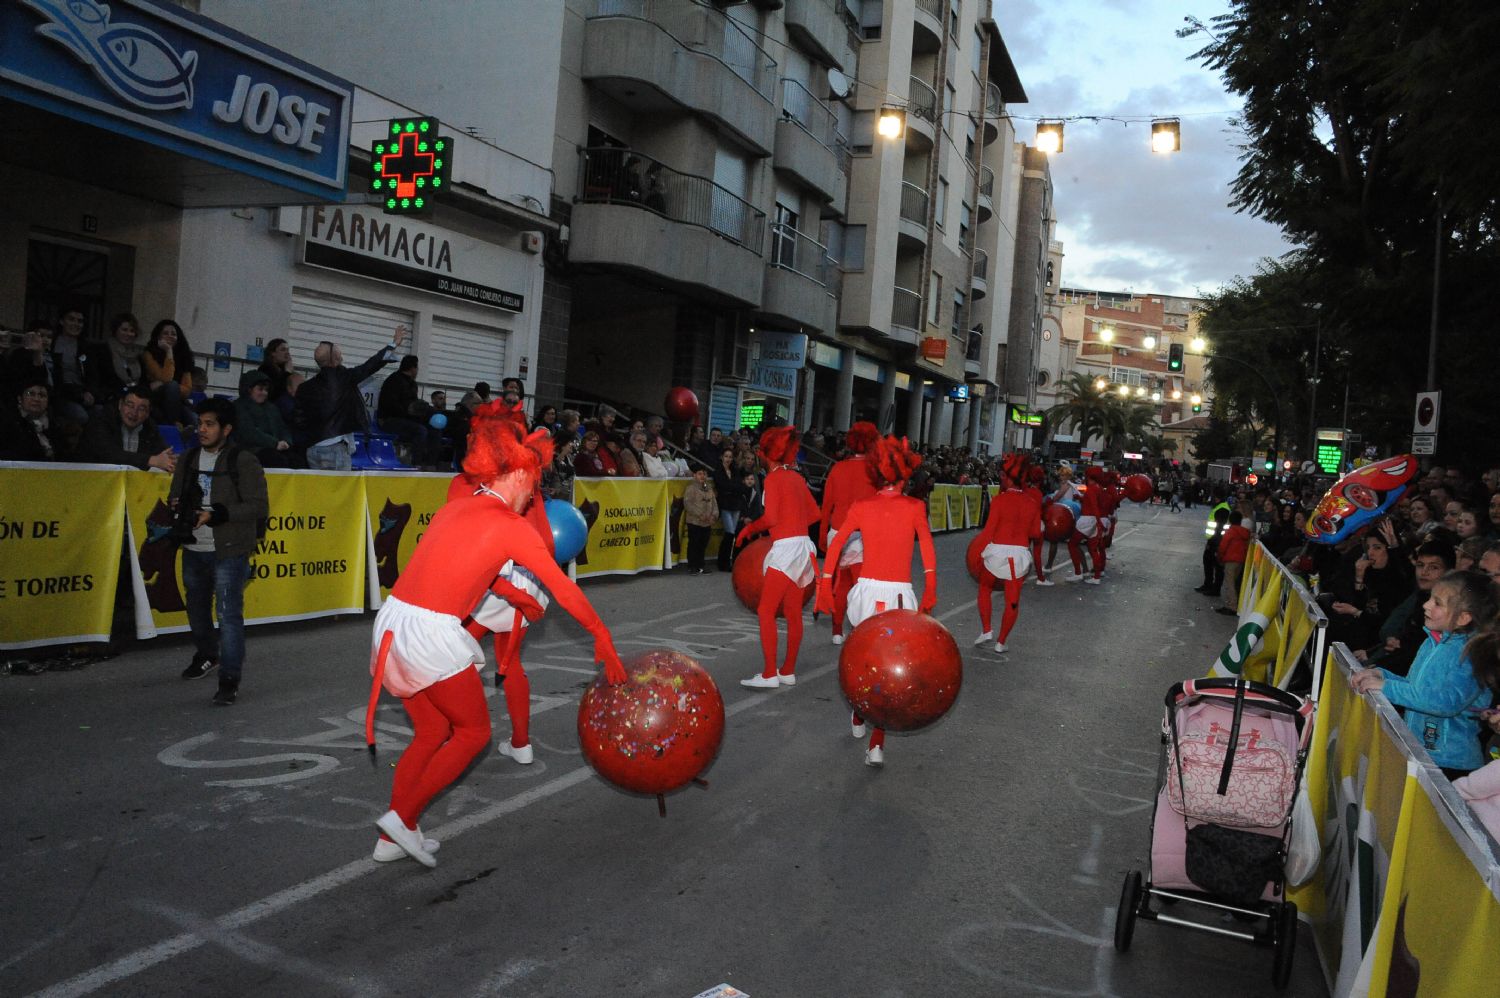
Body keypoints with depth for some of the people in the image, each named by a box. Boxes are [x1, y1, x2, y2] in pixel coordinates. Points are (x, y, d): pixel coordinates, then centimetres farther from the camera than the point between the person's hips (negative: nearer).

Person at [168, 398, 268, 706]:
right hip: (194, 549, 7)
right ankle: (207, 655, 45)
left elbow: (259, 507, -12)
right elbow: (175, 495, 21)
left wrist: (217, 514, -21)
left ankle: (230, 679, -6)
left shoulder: (244, 461, -8)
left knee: (229, 613, -10)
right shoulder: (189, 459, 10)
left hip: (229, 551, -6)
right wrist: (174, 504, -4)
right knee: (196, 606, 21)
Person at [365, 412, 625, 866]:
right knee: (473, 732, 14)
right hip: (431, 636, -7)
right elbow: (565, 590, 0)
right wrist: (603, 638, 10)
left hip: (391, 625, 8)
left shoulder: (455, 508, 14)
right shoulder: (511, 527, -6)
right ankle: (403, 817, 9)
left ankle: (393, 837, 26)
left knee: (432, 732, 22)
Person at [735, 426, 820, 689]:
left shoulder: (773, 478, -10)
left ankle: (769, 674, -5)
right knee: (793, 613, 12)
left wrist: (750, 527, -3)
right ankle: (788, 671, 19)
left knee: (766, 611, -4)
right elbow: (813, 513, 16)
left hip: (785, 548, -9)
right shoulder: (796, 477, 13)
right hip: (803, 547, 9)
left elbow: (771, 518, -18)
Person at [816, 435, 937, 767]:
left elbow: (835, 545, -2)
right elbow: (928, 550, -10)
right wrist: (929, 593, -7)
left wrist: (825, 583, 1)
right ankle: (877, 743, -5)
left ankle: (858, 719, 41)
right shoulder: (915, 507, -2)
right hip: (900, 595, -2)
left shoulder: (861, 506, 3)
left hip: (866, 591, 2)